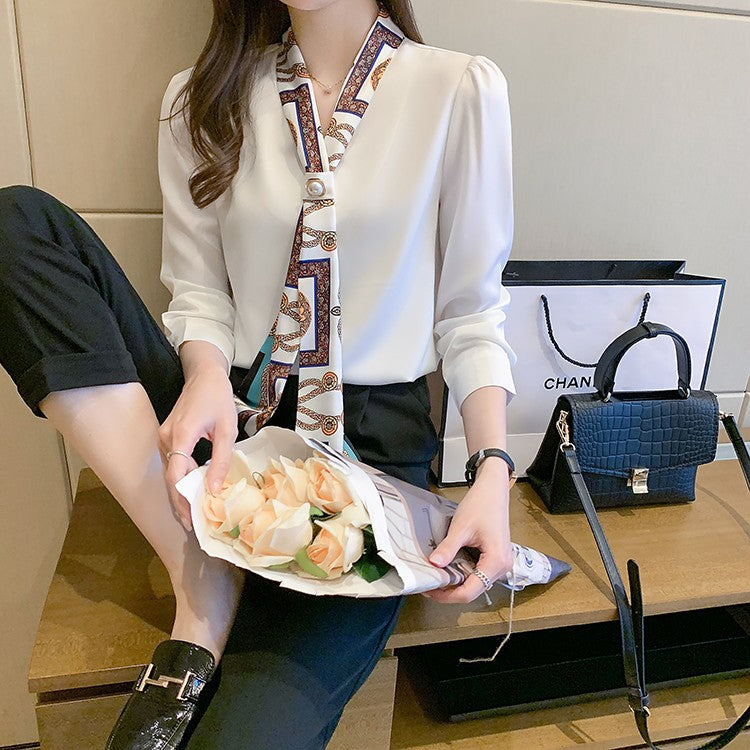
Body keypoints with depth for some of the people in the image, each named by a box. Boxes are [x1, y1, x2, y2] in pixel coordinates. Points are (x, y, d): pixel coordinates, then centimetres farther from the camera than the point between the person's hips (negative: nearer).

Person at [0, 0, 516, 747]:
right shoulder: (202, 98, 11)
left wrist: (494, 469, -12)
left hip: (372, 439, -4)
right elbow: (197, 289, 8)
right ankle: (203, 579, -17)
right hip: (227, 424, 5)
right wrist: (206, 375, -15)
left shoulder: (460, 90, 2)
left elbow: (471, 312, 1)